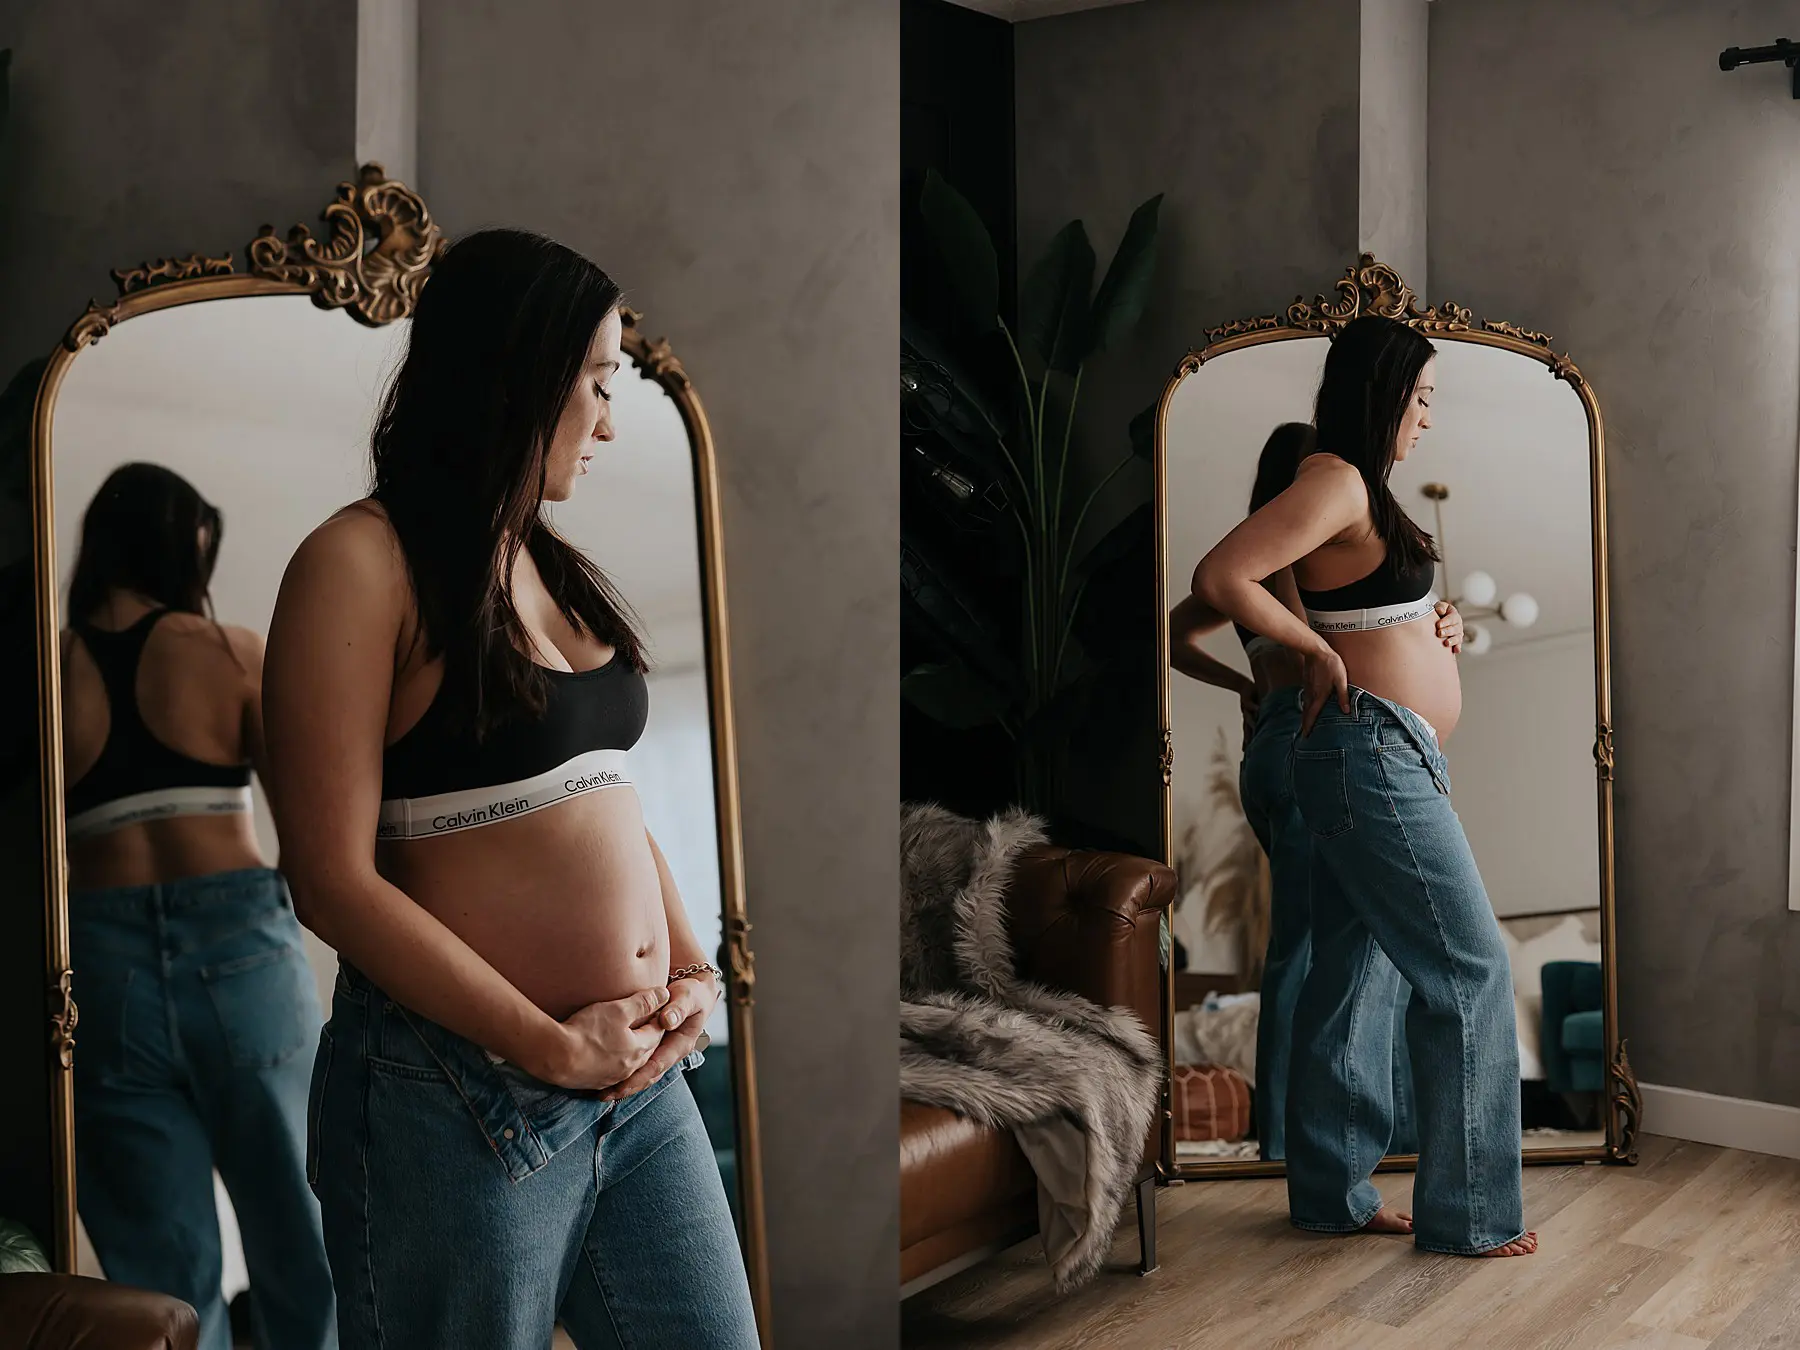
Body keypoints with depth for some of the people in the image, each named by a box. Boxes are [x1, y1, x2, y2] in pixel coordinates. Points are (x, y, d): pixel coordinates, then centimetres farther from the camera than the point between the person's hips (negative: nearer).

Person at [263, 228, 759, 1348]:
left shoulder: (558, 570, 14)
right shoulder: (365, 562, -10)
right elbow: (335, 880, -16)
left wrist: (697, 972, 3)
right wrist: (553, 1047, -15)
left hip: (641, 1080, 7)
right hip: (462, 1100, -7)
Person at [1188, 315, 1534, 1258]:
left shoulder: (1358, 488, 16)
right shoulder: (1337, 482, -14)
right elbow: (1219, 578, -24)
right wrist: (1321, 652, -13)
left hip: (1367, 761, 10)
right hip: (1375, 751, -10)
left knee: (1353, 973, 12)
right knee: (1469, 967, -4)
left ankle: (1331, 1191, 20)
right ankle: (1469, 1212, 3)